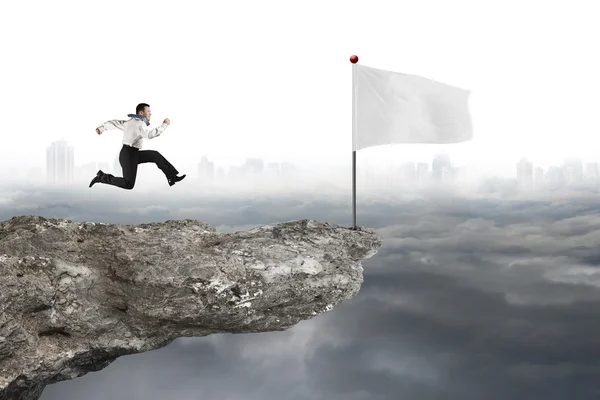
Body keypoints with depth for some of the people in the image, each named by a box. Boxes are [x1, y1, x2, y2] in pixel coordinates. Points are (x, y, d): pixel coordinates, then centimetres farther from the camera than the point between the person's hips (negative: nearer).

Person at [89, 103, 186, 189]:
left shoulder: (130, 122, 16)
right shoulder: (139, 123, -15)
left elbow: (114, 123, 25)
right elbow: (150, 134, -33)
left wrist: (102, 128, 39)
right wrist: (164, 125, -26)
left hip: (132, 153, 11)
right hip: (128, 154, -11)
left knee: (155, 155, 8)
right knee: (128, 185, -10)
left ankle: (172, 177, 5)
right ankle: (102, 177, 1)